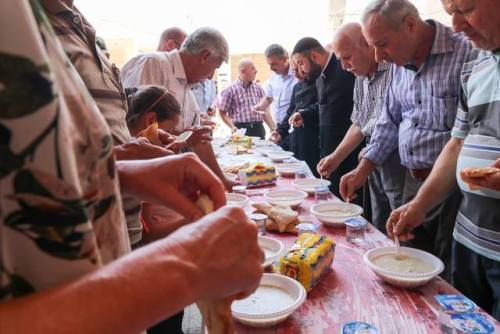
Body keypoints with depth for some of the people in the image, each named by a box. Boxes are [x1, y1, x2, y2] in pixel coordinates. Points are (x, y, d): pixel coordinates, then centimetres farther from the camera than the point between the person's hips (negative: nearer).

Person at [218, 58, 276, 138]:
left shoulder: (258, 88, 12)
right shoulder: (231, 89, -2)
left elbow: (264, 111, 14)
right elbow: (222, 112, -1)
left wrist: (274, 129, 6)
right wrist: (232, 127, -15)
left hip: (259, 129, 4)